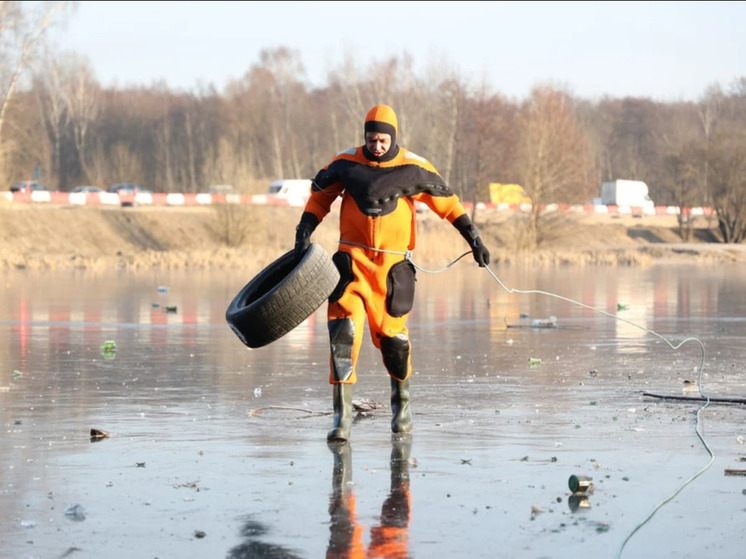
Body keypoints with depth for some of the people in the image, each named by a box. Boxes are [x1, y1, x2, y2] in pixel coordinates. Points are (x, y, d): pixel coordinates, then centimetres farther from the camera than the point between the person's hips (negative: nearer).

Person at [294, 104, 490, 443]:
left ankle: (402, 401, 33)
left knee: (391, 334, 4)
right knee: (343, 329, -15)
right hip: (352, 259, 0)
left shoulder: (413, 168, -2)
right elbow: (319, 197, 11)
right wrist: (304, 233, -1)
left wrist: (474, 238, 6)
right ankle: (342, 416, -13)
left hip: (393, 264, 0)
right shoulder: (345, 163, 0)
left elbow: (447, 202, 7)